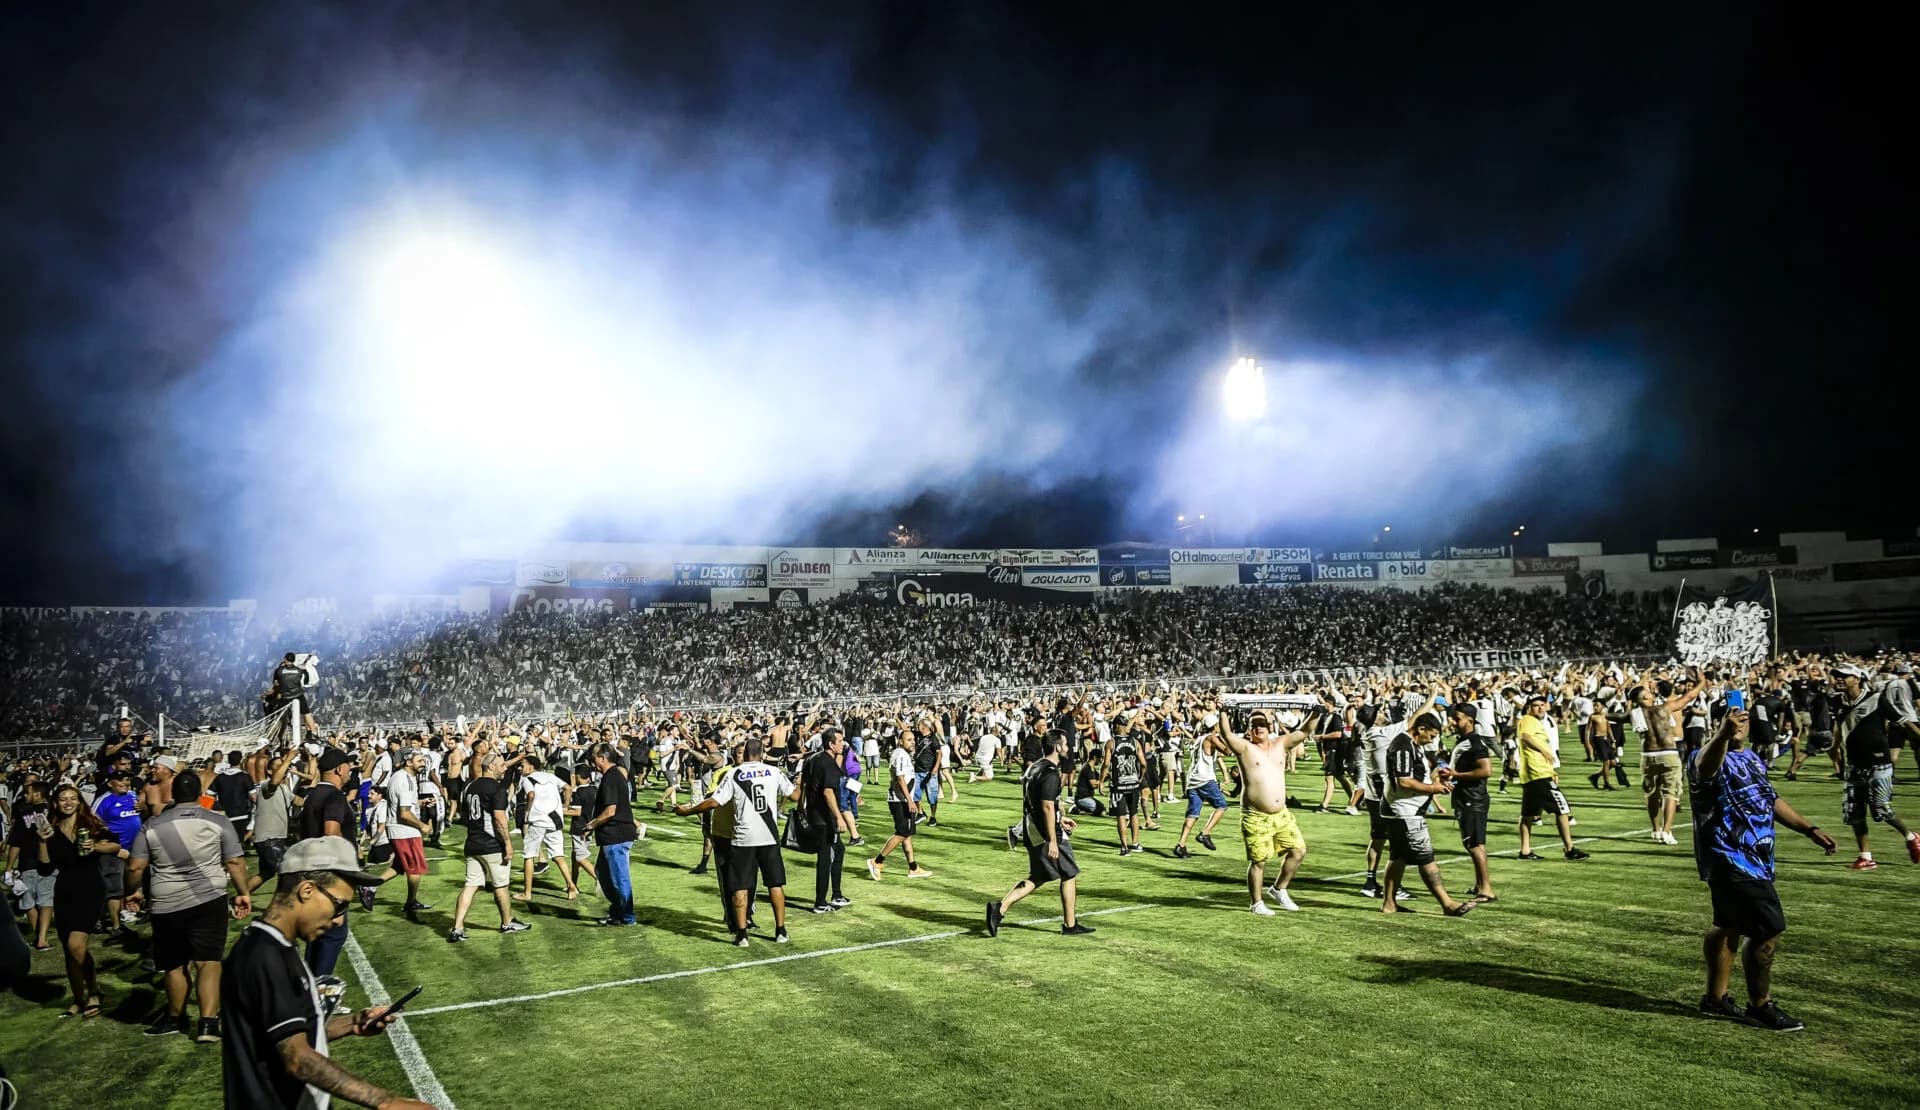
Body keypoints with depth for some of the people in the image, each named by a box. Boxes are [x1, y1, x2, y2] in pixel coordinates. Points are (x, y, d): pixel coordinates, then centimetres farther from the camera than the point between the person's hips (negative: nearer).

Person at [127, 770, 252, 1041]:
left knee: (174, 965, 16)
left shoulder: (152, 826, 5)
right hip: (209, 901, -2)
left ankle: (175, 1018, 33)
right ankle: (208, 1023, -13)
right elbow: (235, 862, -4)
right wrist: (243, 893, 6)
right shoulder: (218, 822, -2)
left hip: (166, 906, 2)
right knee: (208, 962, -4)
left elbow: (135, 868, 4)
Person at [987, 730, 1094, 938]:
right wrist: (1052, 841, -23)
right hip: (1047, 835, -9)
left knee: (1038, 878, 14)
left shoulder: (1034, 767, 12)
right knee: (1069, 875, 7)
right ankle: (1070, 925, 17)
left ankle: (1000, 908, 2)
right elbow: (1047, 807, -23)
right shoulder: (1050, 773, -18)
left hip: (1032, 833, 9)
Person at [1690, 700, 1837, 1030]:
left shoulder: (1751, 759, 13)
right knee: (1769, 931, -7)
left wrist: (1810, 830, 22)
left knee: (1728, 926, 17)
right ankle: (1760, 1006, 9)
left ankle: (1716, 998, 29)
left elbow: (1771, 799, 26)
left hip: (1752, 861, 9)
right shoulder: (1711, 756, -18)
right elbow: (1705, 766, -45)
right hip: (1731, 862, -9)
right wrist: (1723, 734, -65)